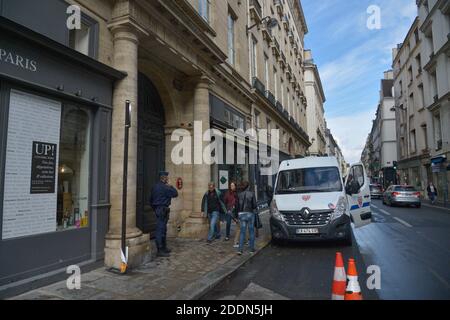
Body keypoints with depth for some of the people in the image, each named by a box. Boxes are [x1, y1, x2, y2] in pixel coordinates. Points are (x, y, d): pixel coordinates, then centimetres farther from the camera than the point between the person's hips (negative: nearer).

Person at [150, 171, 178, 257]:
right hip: (163, 209, -10)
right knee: (161, 229, -7)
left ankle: (163, 248, 27)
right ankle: (160, 251, -4)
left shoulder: (155, 186, 13)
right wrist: (170, 186, -2)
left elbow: (151, 199, 19)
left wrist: (154, 208, 25)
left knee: (162, 229, 17)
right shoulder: (165, 187, -17)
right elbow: (175, 194, -12)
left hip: (157, 209, 10)